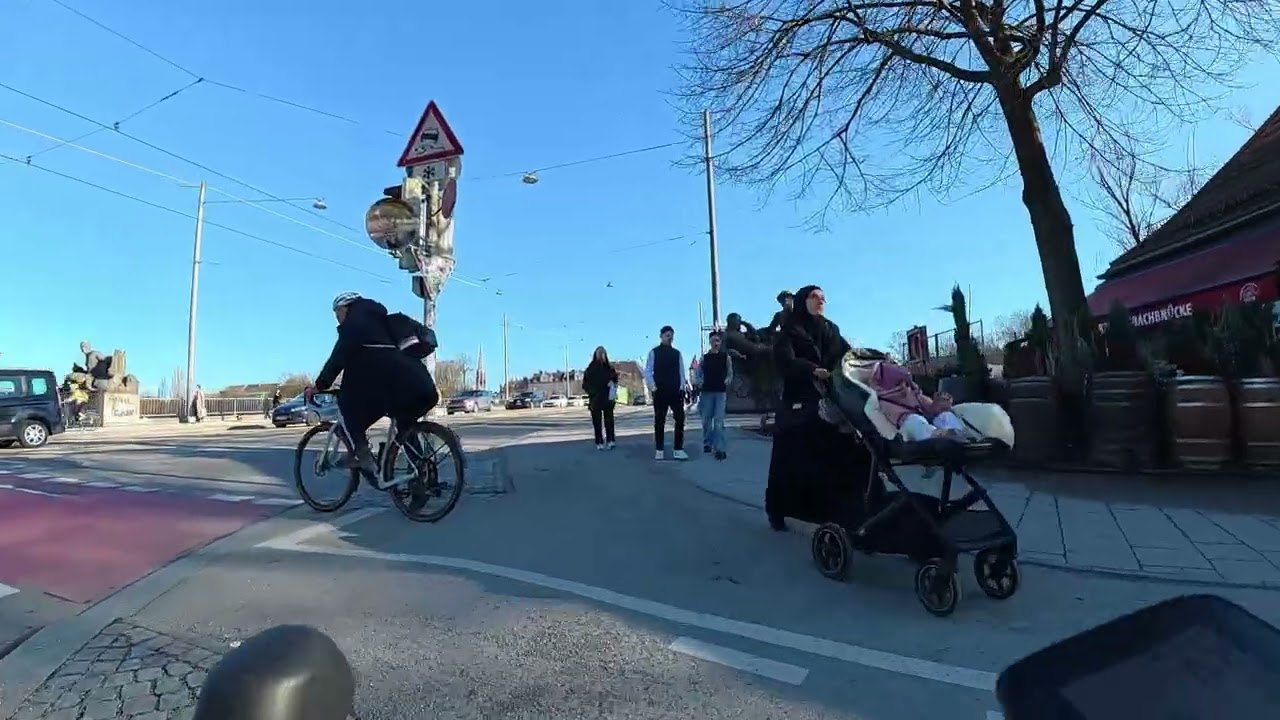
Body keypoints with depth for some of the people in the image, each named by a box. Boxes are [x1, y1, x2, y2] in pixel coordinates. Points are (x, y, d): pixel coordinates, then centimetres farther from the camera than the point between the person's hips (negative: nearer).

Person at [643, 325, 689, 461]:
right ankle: (659, 450, 14)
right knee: (659, 421, 5)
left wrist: (682, 386, -5)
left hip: (676, 392, 3)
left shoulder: (677, 353, 11)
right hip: (660, 392, -2)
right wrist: (652, 387, -14)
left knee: (680, 419, -2)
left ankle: (678, 449, 7)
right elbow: (648, 371, -3)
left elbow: (681, 371, 8)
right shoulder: (654, 352, 2)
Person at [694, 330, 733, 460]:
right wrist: (697, 382, -10)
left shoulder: (725, 356, 4)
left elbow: (730, 373, 8)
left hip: (720, 392, -2)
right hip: (706, 391, 2)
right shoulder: (704, 358, 6)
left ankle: (719, 449, -11)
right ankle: (707, 443, 27)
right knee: (706, 420, 9)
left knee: (719, 421, -9)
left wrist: (727, 380, -12)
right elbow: (697, 372, 9)